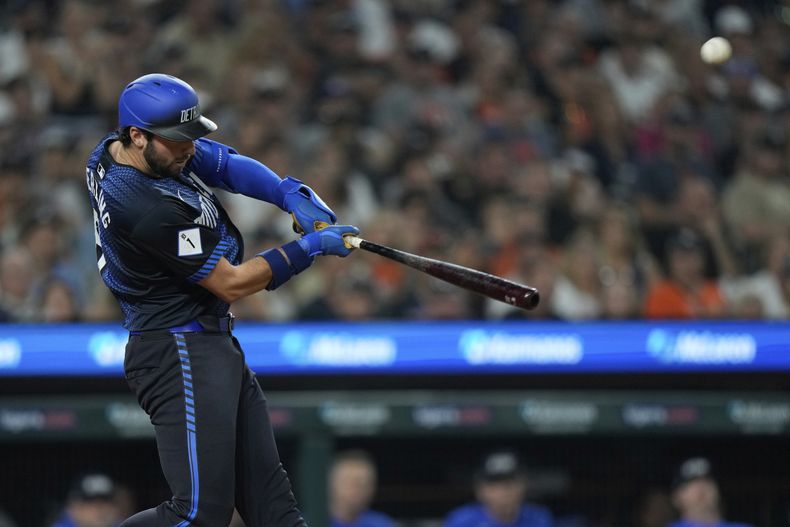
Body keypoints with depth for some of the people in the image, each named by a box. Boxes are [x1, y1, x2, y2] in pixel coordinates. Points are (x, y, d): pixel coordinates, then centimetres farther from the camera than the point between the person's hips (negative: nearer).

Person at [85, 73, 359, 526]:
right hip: (179, 353, -11)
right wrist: (309, 247, -10)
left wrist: (291, 194, -6)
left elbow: (229, 165, 11)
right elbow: (232, 283, -16)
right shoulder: (145, 206, -25)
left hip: (216, 347, 11)